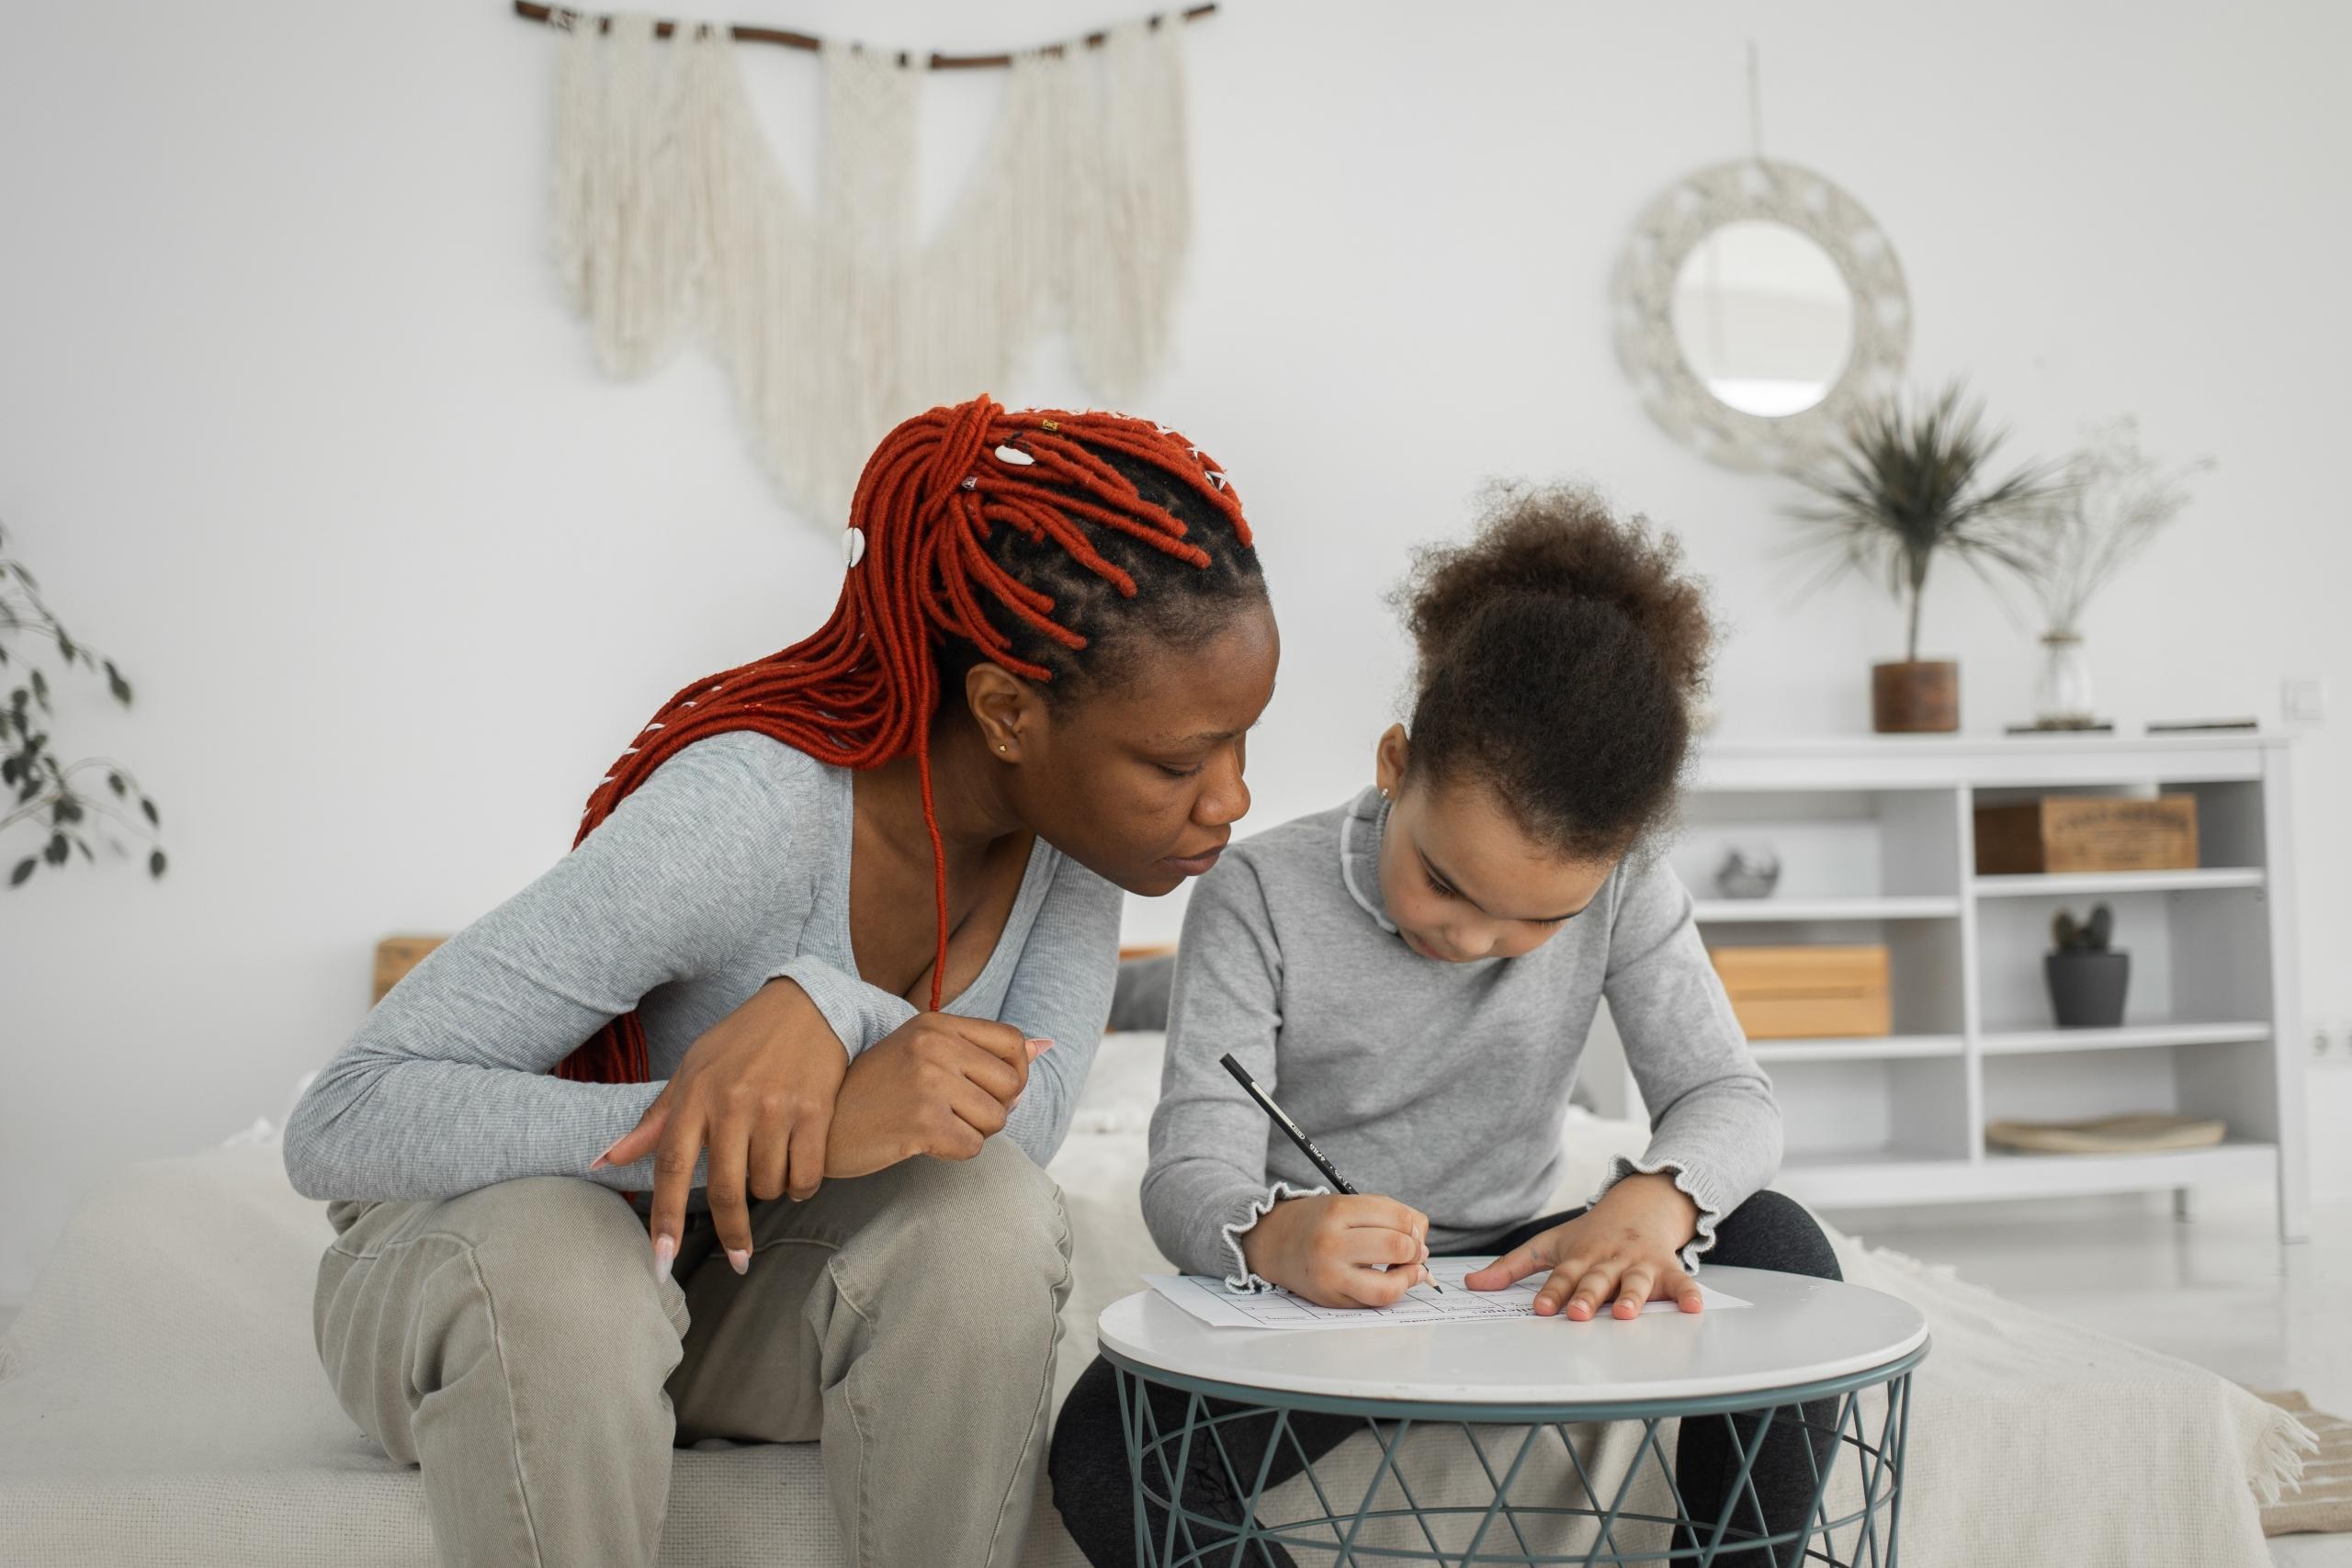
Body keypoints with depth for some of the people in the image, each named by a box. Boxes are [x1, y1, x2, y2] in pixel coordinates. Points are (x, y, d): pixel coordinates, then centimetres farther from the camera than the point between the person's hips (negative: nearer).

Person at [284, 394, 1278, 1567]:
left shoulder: (1079, 806, -13)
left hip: (753, 1284, 5)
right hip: (507, 1218, -4)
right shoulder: (749, 817, -32)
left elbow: (1025, 1117, -22)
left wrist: (829, 1008, -42)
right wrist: (784, 1129, -44)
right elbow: (336, 1127, -34)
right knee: (552, 1280, -38)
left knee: (988, 1217, -27)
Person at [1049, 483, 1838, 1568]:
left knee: (1778, 1244, -23)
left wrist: (1656, 1197, -36)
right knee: (1104, 1455, -31)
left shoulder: (1619, 888, -8)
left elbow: (1728, 1098, -11)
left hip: (1514, 1280, 2)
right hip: (1308, 1300, -2)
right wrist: (1270, 1236, -47)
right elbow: (1192, 1171, -21)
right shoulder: (1260, 899, -17)